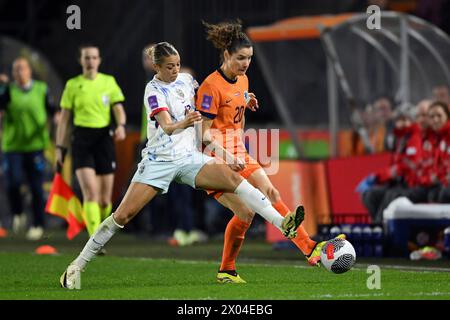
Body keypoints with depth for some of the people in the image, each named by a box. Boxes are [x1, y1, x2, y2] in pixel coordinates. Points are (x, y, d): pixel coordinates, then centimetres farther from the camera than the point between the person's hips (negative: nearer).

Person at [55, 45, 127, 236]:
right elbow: (64, 118, 8)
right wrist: (59, 147, 5)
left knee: (105, 198, 2)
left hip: (104, 137, 2)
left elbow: (119, 109, 3)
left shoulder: (109, 82, 8)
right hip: (82, 139, -2)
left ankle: (100, 227, 29)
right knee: (90, 192, -17)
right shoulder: (73, 85, 6)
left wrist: (121, 126, -19)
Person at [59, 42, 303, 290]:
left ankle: (282, 224, -22)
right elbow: (167, 127, -26)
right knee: (123, 215, -11)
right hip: (159, 160, -4)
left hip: (188, 158, 5)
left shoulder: (185, 79, 6)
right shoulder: (154, 90, -12)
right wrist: (183, 123, -48)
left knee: (233, 178, -18)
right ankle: (76, 266, -2)